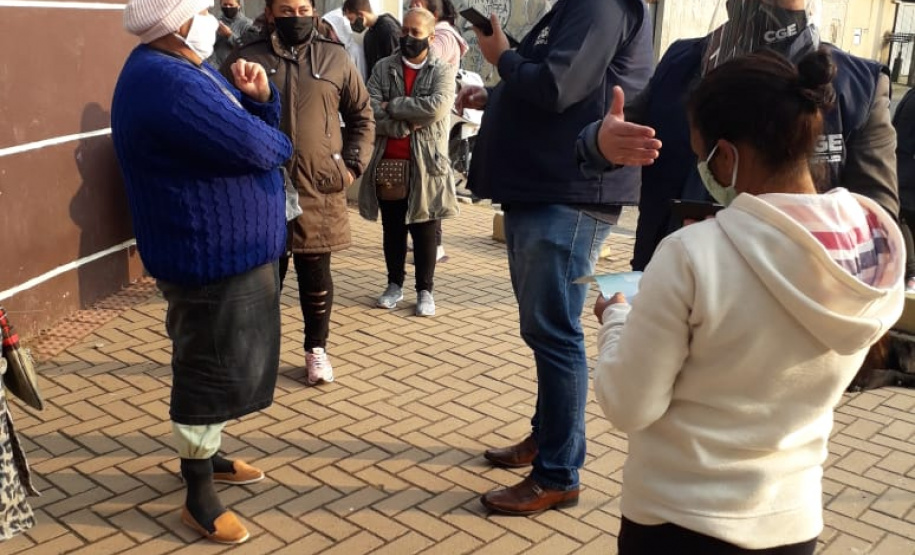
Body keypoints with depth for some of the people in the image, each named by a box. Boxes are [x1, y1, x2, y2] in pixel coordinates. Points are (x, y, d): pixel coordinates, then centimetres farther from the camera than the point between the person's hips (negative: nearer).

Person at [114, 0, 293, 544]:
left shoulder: (183, 68, 12)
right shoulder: (169, 82, -24)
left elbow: (254, 126, 14)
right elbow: (254, 147, -27)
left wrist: (259, 96, -7)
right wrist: (279, 142, -4)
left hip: (233, 248, 11)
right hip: (213, 256, -11)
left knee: (224, 367, 22)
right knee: (214, 372, 1)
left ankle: (205, 456, 39)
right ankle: (199, 496, 16)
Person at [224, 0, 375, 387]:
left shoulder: (335, 58, 5)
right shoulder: (246, 60, 2)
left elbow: (362, 116, 11)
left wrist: (353, 164, 1)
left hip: (320, 189, 0)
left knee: (316, 274, 7)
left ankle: (316, 349, 24)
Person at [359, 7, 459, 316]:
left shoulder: (442, 72, 0)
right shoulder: (383, 68, 6)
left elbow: (437, 108, -19)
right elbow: (369, 110, -7)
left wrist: (393, 106, -14)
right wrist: (405, 126, -17)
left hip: (425, 165, -2)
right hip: (388, 163, 2)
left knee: (424, 232, 5)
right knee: (392, 229, 12)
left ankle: (425, 290, 16)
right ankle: (394, 285, 27)